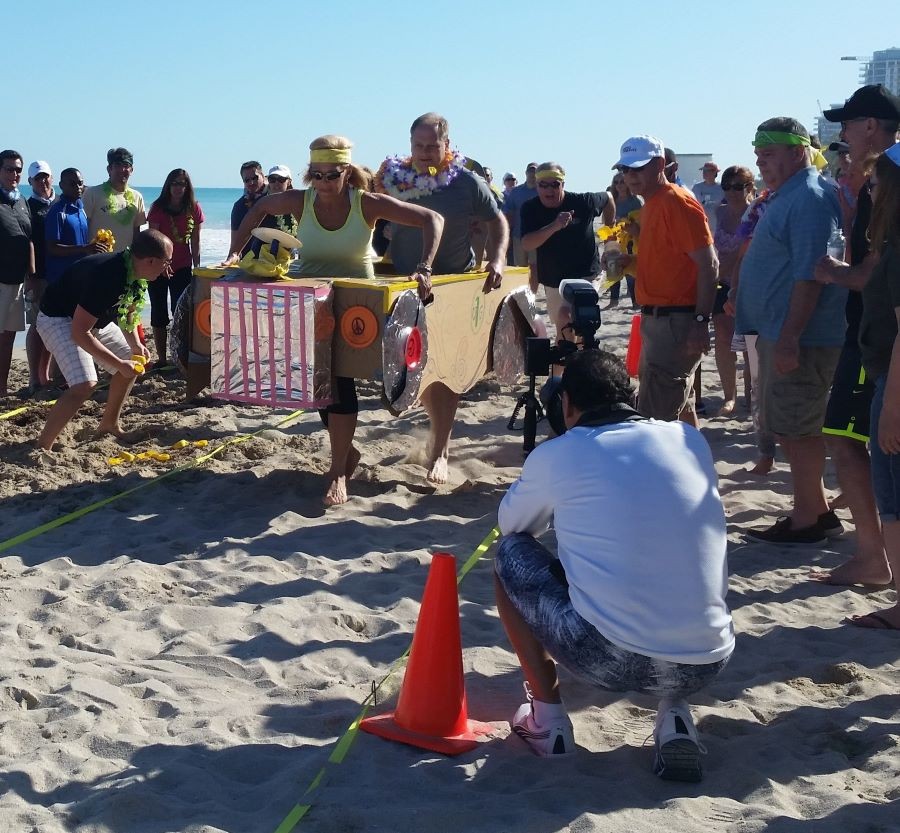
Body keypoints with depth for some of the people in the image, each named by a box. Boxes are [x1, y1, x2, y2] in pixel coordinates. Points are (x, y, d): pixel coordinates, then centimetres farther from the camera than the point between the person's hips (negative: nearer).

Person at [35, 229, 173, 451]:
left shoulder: (136, 274, -9)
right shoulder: (106, 276, -36)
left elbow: (128, 311, 11)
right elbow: (79, 333, -33)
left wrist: (136, 344, -6)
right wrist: (119, 364, -30)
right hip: (59, 320, -9)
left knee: (133, 364, 14)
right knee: (85, 384, -25)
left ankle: (109, 424, 30)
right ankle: (42, 447, -16)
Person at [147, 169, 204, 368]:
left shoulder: (194, 209, 0)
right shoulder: (158, 208, -6)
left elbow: (195, 242, 4)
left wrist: (197, 268, 3)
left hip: (183, 268, 1)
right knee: (159, 313, 3)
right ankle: (162, 358, 10)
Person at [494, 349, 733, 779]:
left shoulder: (554, 455, 0)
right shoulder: (690, 439, 10)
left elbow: (510, 524, 20)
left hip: (611, 661, -4)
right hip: (708, 666, 4)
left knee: (510, 554, 19)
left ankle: (547, 719, 18)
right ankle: (675, 715, 15)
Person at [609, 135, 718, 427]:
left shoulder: (678, 203, -15)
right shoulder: (651, 204, 15)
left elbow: (708, 265, -19)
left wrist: (701, 321, -24)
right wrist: (628, 261, 9)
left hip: (676, 322, -10)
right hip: (657, 318, 10)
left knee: (654, 416, -11)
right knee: (679, 407, 19)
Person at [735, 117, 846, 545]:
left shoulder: (810, 198, -16)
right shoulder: (786, 196, 16)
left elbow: (809, 274, -23)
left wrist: (789, 338, -26)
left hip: (797, 337, -10)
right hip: (779, 332, 10)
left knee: (797, 429, -2)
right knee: (790, 428, 16)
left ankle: (806, 520, 7)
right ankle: (817, 508, 25)